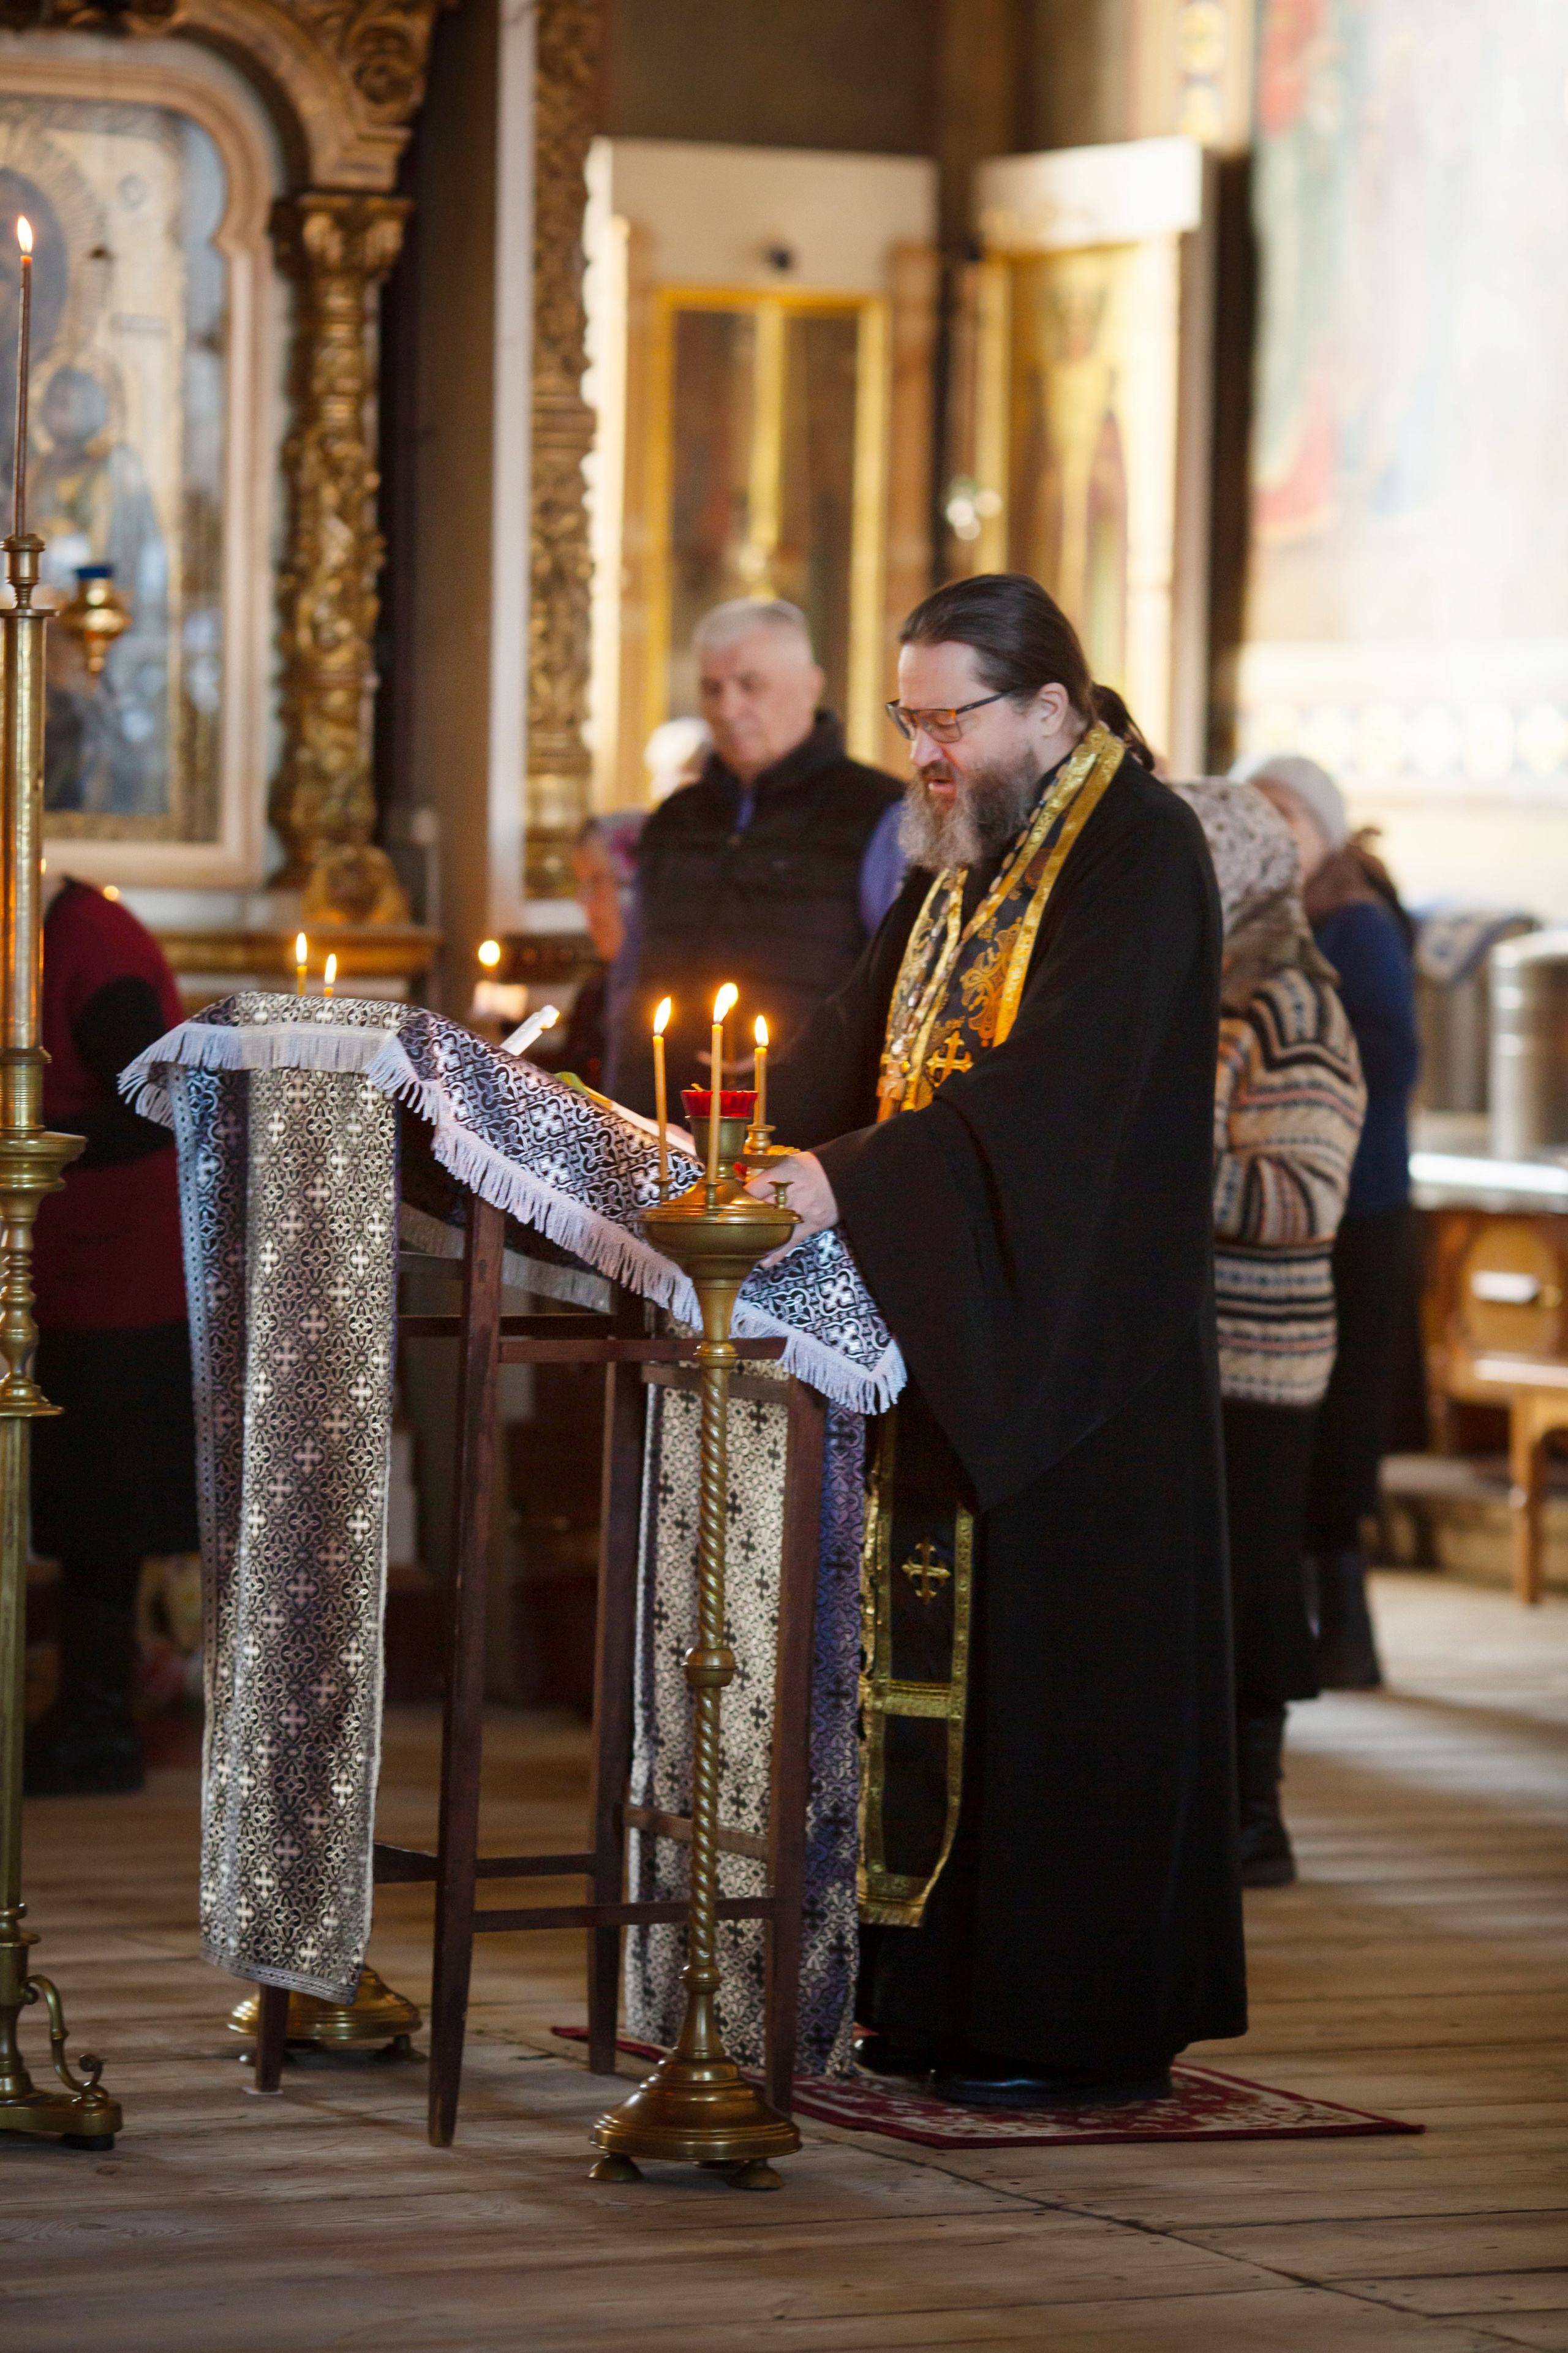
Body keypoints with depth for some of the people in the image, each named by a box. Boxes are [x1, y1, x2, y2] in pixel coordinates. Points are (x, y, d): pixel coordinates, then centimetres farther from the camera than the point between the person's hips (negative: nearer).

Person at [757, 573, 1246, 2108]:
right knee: (936, 1650, 8)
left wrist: (850, 1179, -29)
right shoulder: (963, 861, 16)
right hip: (943, 1340, 8)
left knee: (1057, 1669, -5)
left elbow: (1051, 1087, -23)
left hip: (1070, 1340, -8)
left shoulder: (1139, 855, -12)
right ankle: (942, 1996, 13)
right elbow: (853, 1046, 13)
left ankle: (1091, 2028, 2)